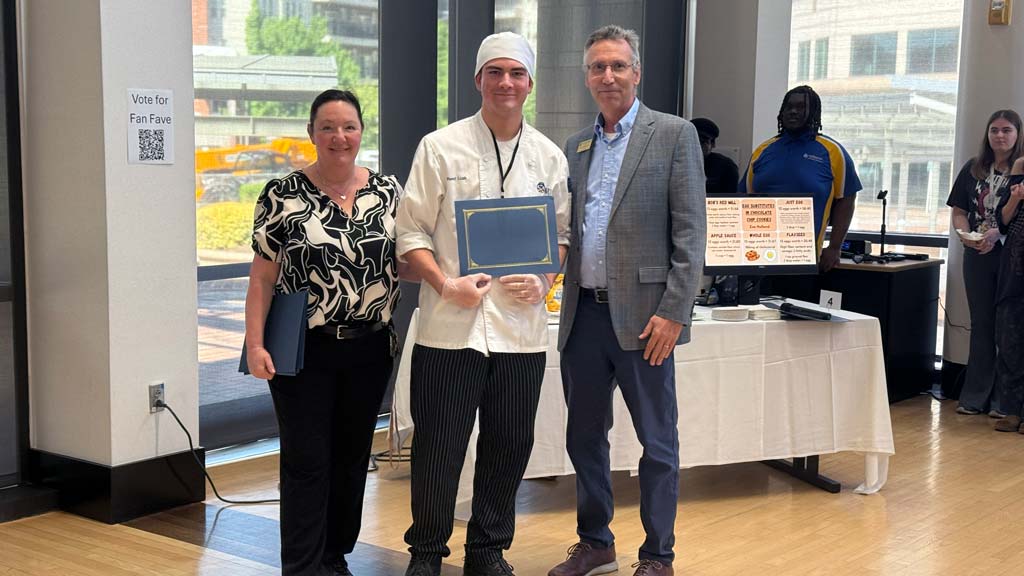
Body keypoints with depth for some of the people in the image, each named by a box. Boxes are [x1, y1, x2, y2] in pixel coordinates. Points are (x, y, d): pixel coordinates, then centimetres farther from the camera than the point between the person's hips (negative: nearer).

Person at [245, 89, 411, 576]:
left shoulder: (387, 190, 5)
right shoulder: (283, 195, -5)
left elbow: (403, 263, 10)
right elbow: (262, 277, -4)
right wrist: (255, 343, -11)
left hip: (369, 349, 4)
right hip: (304, 350, -3)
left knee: (352, 458, 12)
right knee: (307, 462, -1)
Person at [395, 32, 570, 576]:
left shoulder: (549, 157, 9)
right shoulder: (440, 147, 0)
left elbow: (562, 234, 15)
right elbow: (411, 231, -1)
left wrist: (545, 279, -4)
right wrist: (446, 284, -14)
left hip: (521, 325, 3)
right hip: (450, 325, -3)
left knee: (509, 447, 11)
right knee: (437, 448, 3)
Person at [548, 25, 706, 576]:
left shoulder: (674, 135, -2)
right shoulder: (575, 147, 14)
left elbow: (690, 231, -8)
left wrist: (672, 312, -14)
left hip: (641, 316, -5)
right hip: (583, 314, 6)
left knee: (657, 442, 4)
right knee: (584, 436, 14)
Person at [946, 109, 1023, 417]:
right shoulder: (973, 169, 8)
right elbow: (958, 212, 10)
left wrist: (997, 233, -22)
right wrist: (966, 235, -9)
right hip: (977, 256, 4)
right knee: (982, 325, 10)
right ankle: (975, 397, 15)